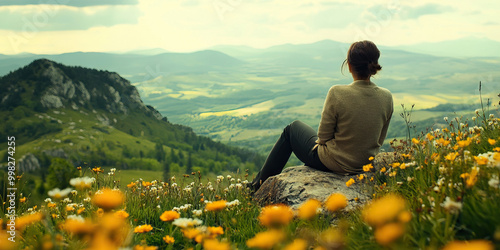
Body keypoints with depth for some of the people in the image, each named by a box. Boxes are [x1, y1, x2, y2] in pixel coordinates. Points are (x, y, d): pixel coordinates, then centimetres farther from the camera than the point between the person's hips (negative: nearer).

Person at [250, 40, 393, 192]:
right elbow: (379, 140, 1)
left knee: (292, 129, 24)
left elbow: (323, 136, -17)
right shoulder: (386, 97, -11)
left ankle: (261, 183, 36)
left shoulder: (337, 93, -26)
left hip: (332, 163, -5)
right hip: (366, 166, 5)